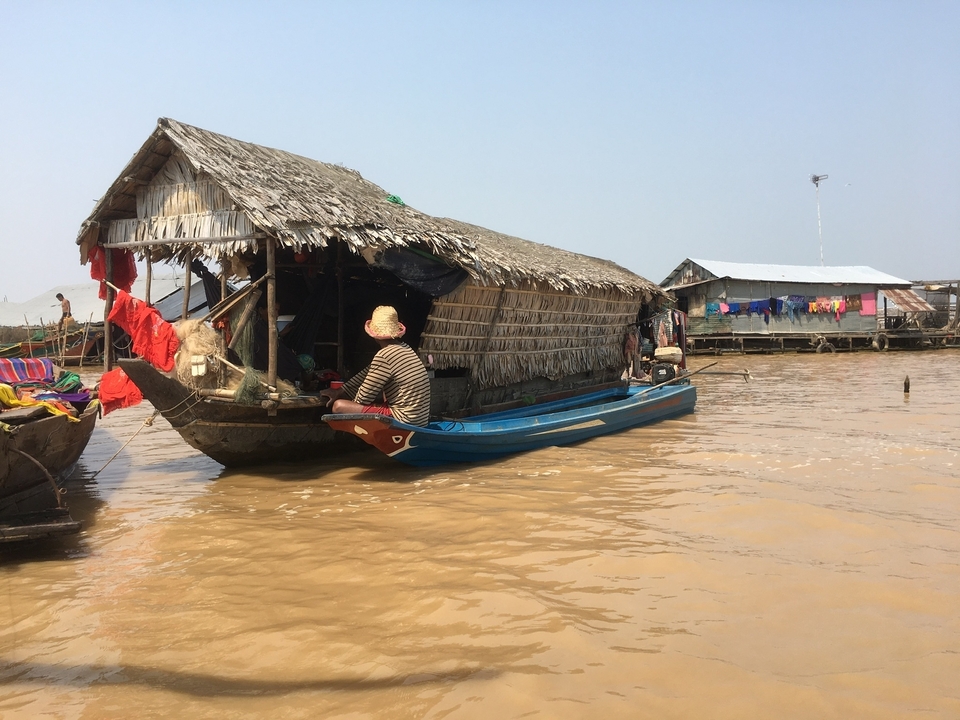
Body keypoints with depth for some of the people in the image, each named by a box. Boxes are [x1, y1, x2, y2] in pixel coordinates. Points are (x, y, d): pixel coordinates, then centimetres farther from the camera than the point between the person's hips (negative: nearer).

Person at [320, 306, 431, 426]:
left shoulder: (384, 356, -17)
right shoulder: (405, 348, 9)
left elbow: (364, 397, -9)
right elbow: (368, 373, 18)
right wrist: (340, 391, 19)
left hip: (403, 420, -9)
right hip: (419, 418, 9)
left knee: (339, 406, -10)